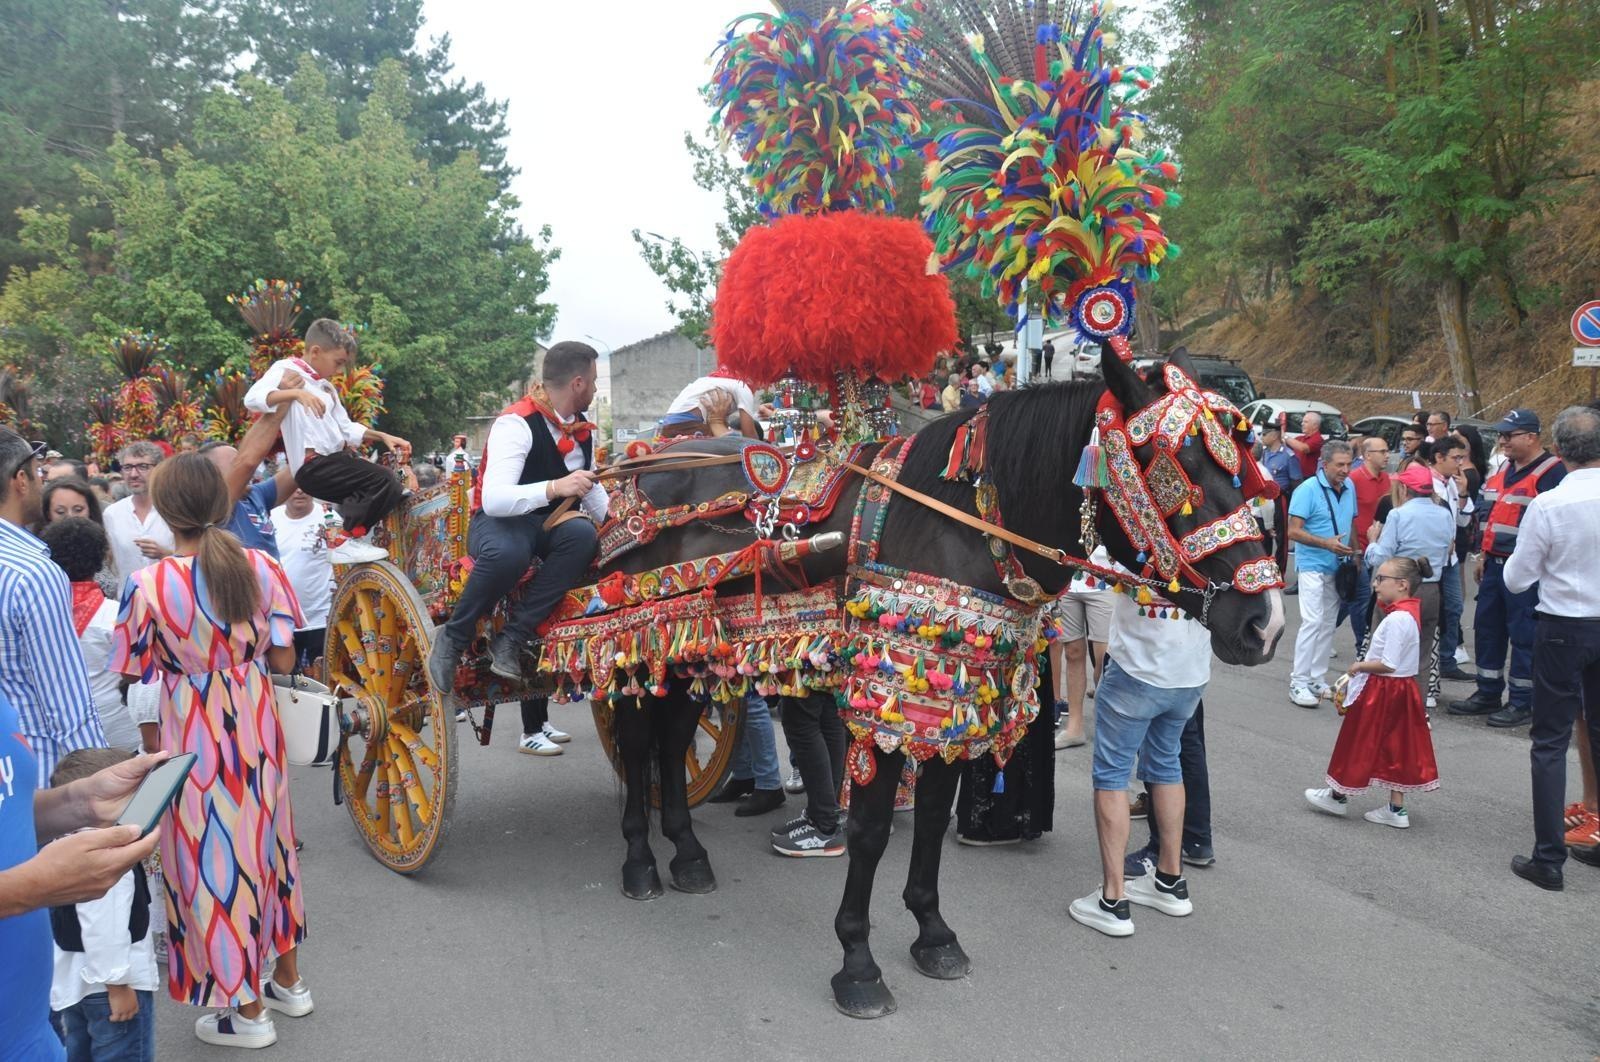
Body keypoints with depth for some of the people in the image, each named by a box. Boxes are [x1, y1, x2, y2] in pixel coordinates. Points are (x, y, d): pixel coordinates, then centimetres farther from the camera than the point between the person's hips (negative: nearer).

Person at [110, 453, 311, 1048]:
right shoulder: (261, 568, -8)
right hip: (254, 721, 4)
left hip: (192, 732, -4)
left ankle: (247, 1010, 21)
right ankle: (287, 981, 36)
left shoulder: (148, 585, -17)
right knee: (264, 840, 21)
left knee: (212, 852, 9)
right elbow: (284, 660, -2)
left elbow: (136, 673, -9)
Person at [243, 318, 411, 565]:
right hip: (313, 465, -9)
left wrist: (382, 436, 13)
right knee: (384, 481, -21)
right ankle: (345, 544, -12)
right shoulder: (286, 369, -3)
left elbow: (346, 428, 25)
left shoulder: (327, 387, 23)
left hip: (336, 459, 9)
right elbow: (252, 398, -21)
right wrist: (296, 393, -34)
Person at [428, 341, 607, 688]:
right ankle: (452, 639, -16)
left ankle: (511, 639, -26)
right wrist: (554, 487, -44)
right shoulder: (516, 423, -18)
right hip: (500, 521, -6)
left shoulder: (583, 430, 6)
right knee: (508, 553, -42)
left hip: (550, 525, 6)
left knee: (584, 534, -31)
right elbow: (493, 499, -31)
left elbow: (593, 494, 20)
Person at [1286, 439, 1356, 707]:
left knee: (1328, 624, 11)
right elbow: (1294, 531, -17)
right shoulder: (1308, 490, -13)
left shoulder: (1349, 487, 7)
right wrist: (1326, 543, -26)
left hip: (1338, 566, 7)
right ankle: (1298, 683, -8)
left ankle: (1317, 680, 20)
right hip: (1313, 565, -7)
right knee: (1312, 621, -13)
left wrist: (1353, 552, 9)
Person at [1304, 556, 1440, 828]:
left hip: (1382, 693, -9)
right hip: (1401, 690, 9)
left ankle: (1338, 796, 22)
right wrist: (1364, 666, 11)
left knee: (1361, 744, 6)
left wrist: (1358, 667, -13)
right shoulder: (1408, 613, 7)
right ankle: (1396, 809, 19)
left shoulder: (1397, 619, -24)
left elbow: (1388, 664, -26)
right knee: (1396, 747, 13)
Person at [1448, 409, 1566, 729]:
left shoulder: (1550, 472, -12)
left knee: (1524, 636, -2)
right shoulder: (1504, 471, 15)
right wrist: (1484, 556, 20)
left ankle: (1522, 702, 8)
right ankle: (1488, 694, 25)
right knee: (1487, 627, 14)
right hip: (1495, 564, 9)